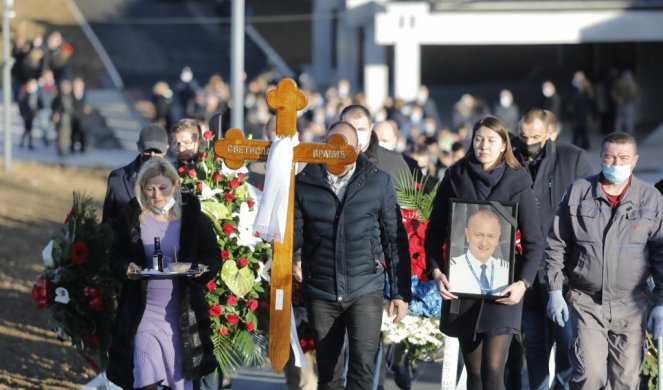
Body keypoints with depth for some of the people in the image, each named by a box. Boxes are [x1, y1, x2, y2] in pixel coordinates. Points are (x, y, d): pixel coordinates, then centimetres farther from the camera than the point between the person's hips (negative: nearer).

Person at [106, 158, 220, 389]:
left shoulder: (194, 219, -1)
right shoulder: (132, 219, 1)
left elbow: (214, 257, 4)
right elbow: (116, 257, 7)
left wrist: (202, 269, -18)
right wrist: (126, 268, -15)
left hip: (182, 315, 0)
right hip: (144, 314, 0)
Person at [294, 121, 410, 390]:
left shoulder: (379, 183, 0)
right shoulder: (304, 183, 0)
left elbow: (395, 239, 4)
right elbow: (296, 236, 0)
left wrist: (400, 291, 3)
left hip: (366, 290, -2)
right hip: (320, 293, 2)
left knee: (362, 364, -16)